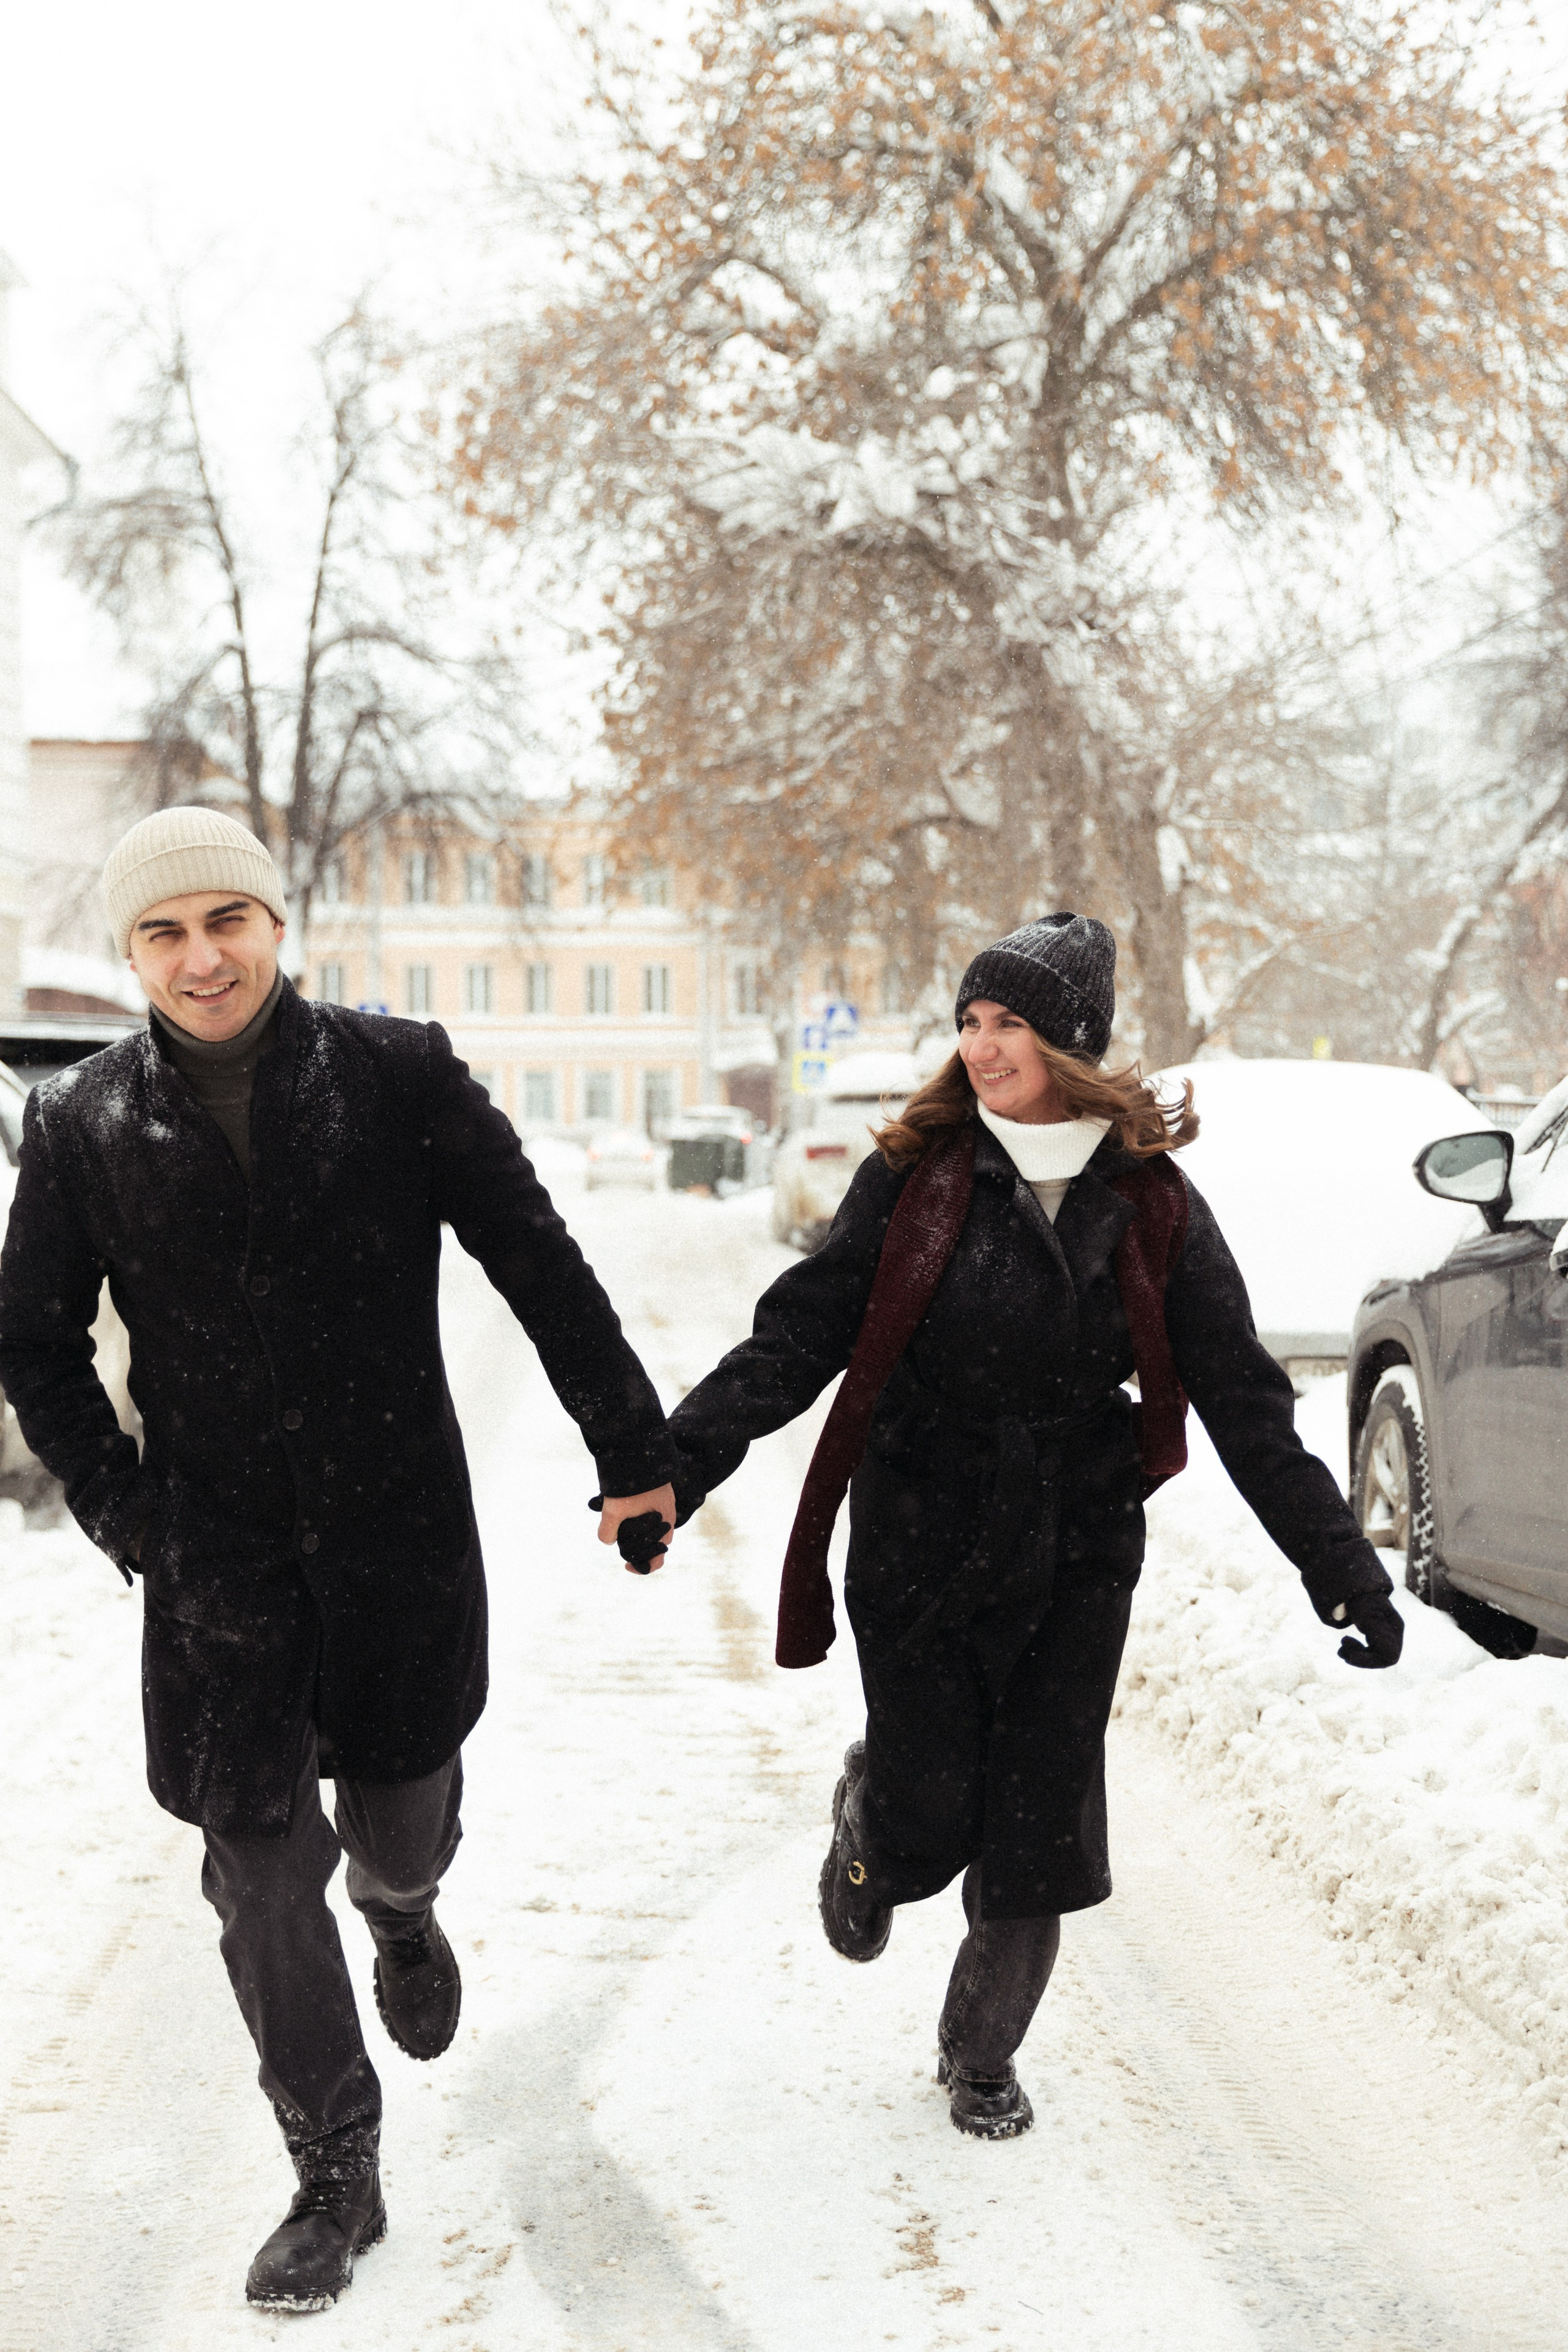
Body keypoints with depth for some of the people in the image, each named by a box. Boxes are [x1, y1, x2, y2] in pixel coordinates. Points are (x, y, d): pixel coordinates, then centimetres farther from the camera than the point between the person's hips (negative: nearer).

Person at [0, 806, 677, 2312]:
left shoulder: (396, 1076, -7)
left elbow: (541, 1269, -3)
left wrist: (634, 1450, -2)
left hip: (402, 1537, 0)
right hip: (220, 1564, 1)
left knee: (403, 1829, 13)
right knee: (262, 1878, 3)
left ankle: (401, 1913, 53)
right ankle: (335, 2186, 20)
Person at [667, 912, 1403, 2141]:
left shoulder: (1152, 1205, -3)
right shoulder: (915, 1178, -7)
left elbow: (1245, 1403, 0)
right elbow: (799, 1337, -9)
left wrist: (1343, 1566, -4)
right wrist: (678, 1459, -22)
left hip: (1076, 1555, 1)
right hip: (918, 1544, -1)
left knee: (1038, 1828, 3)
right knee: (926, 1817, -3)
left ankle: (983, 2053, 28)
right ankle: (865, 1816, 36)